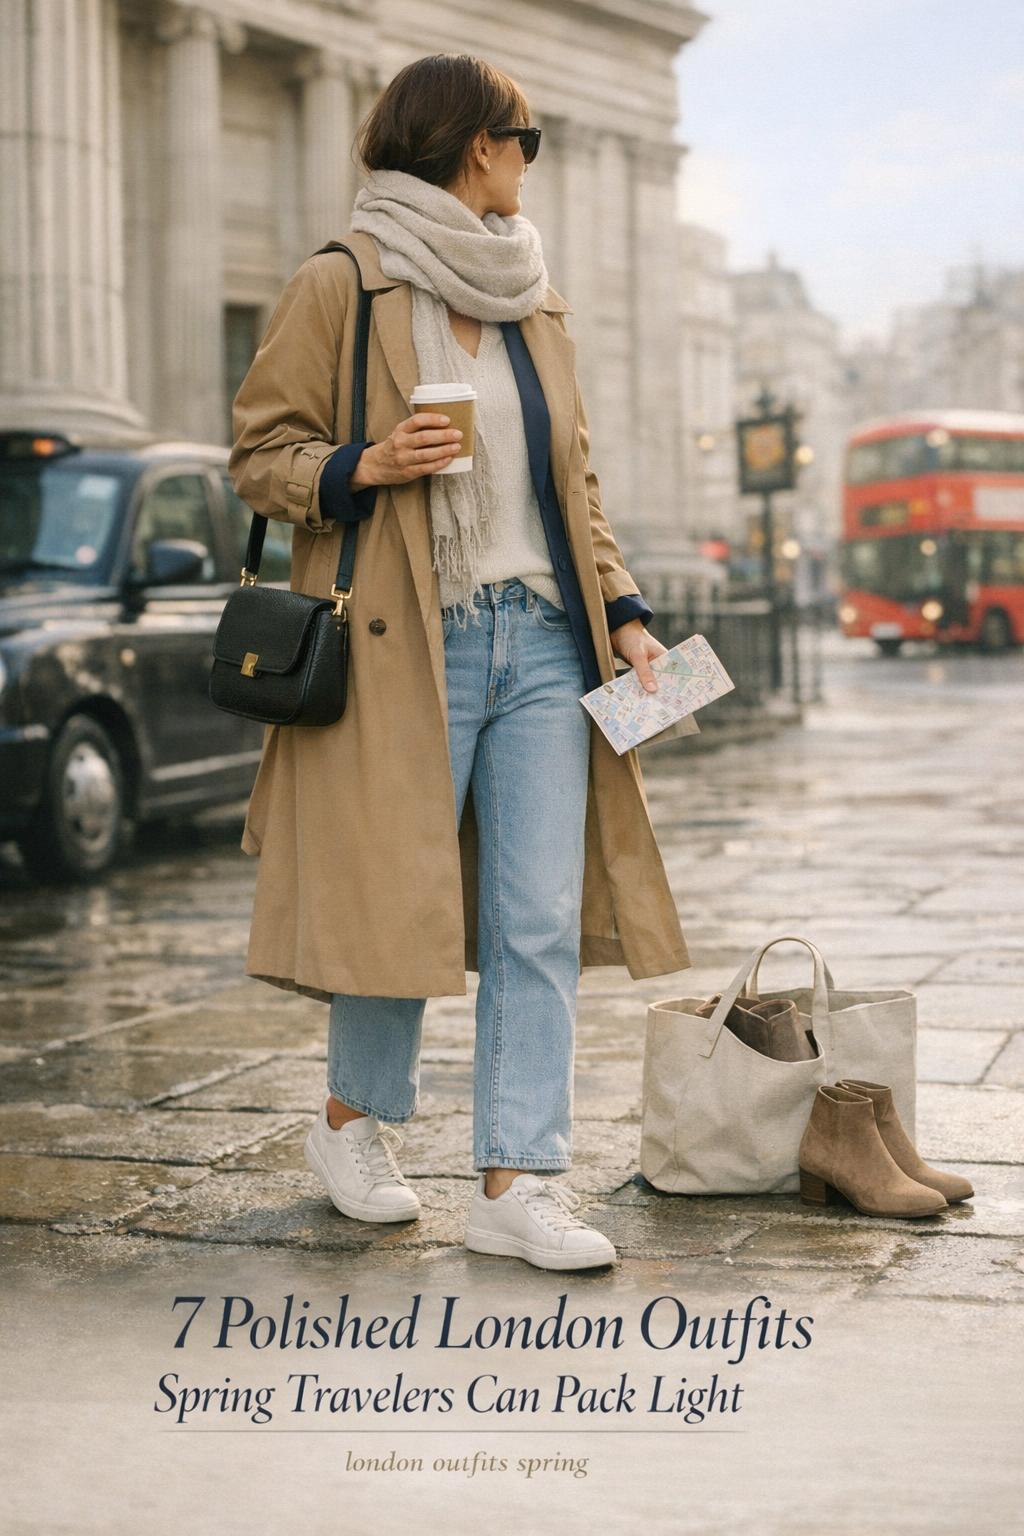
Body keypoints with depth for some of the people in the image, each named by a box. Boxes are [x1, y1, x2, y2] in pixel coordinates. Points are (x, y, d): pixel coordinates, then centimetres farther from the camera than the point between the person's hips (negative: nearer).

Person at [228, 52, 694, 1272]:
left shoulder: (534, 304, 18)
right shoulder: (339, 287, -1)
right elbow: (258, 455, 0)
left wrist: (622, 612, 10)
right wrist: (365, 469, -19)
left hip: (541, 639, 6)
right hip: (407, 646, -5)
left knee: (542, 923, -1)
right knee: (401, 898, 1)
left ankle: (516, 1185, 4)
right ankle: (353, 1120, 27)